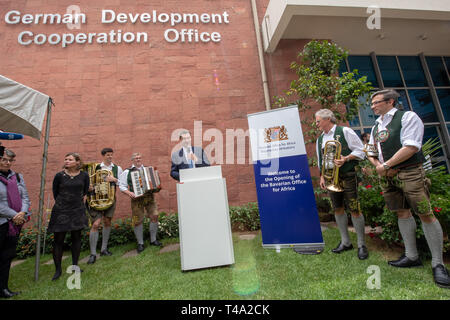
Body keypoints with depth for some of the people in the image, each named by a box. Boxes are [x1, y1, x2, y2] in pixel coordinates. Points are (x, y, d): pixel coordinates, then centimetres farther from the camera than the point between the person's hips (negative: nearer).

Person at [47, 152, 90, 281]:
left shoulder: (84, 175, -1)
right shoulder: (59, 175, -6)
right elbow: (55, 193, 5)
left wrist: (81, 202, 7)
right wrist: (62, 203, 8)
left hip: (78, 211, 2)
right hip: (61, 211, -2)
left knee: (76, 237, 11)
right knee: (58, 239, 3)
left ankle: (75, 265, 27)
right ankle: (58, 269, 19)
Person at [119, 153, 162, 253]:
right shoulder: (127, 172, 5)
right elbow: (121, 186, 1)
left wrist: (156, 188, 4)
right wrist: (128, 192, -15)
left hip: (149, 196, 3)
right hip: (137, 198, -3)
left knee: (154, 216, -1)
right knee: (138, 221, 0)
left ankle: (153, 240, 17)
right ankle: (140, 243, 16)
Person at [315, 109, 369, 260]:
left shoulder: (344, 131, -3)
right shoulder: (320, 140, 15)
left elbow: (361, 151, -5)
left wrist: (346, 158, -20)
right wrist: (322, 176, 11)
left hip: (347, 176, -6)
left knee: (355, 210, -3)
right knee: (338, 209, 10)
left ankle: (361, 245, 13)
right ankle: (345, 242, 23)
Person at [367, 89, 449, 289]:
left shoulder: (407, 117, -4)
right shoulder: (376, 126, 17)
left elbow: (411, 147, -16)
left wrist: (386, 165, -15)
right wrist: (377, 165, -2)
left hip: (409, 172, -6)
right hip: (387, 175, 7)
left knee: (425, 214, -5)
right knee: (402, 213, 10)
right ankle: (411, 257, 19)